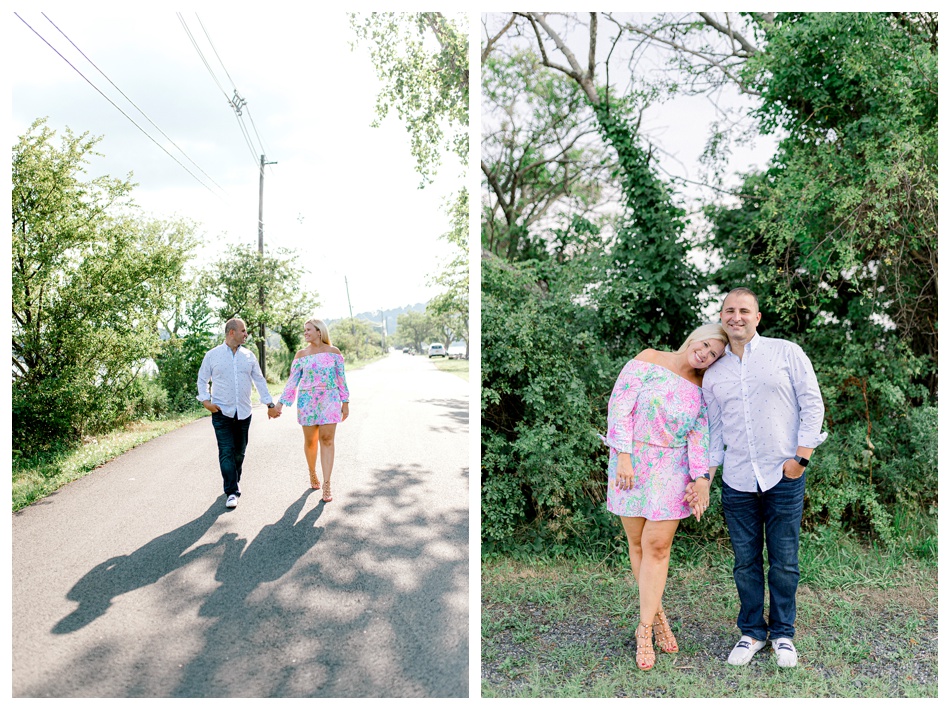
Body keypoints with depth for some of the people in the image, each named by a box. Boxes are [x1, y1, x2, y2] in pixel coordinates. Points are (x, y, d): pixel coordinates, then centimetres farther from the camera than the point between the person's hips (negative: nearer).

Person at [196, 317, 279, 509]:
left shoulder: (248, 356, 8)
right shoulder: (212, 355, 0)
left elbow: (259, 380, 12)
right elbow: (202, 379, 8)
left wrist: (270, 404, 8)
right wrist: (205, 400, -7)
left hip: (244, 413, 3)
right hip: (221, 412, -3)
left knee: (239, 452, 11)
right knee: (226, 452, -7)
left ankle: (235, 481, 31)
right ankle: (232, 492, -4)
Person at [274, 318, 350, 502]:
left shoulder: (334, 352, 3)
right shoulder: (301, 354, 5)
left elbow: (341, 378, 5)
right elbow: (292, 380, 4)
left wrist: (345, 402, 3)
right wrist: (280, 403, -1)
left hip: (329, 401, -1)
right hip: (307, 402, 1)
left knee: (327, 440, -7)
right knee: (310, 440, 7)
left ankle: (326, 484, -5)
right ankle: (312, 473, 32)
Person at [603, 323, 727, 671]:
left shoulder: (702, 389, 6)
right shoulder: (648, 360, -4)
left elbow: (699, 437, 1)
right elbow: (620, 405, -9)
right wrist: (624, 455, -15)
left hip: (671, 471, 1)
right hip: (630, 464, -1)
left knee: (657, 546, -5)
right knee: (637, 542, 8)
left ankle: (645, 629, 9)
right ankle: (657, 614, 27)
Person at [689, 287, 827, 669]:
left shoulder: (786, 352, 1)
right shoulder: (713, 375, 10)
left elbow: (813, 405, -1)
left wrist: (800, 457, -8)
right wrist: (705, 479, 6)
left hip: (784, 479, -2)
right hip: (737, 482, 3)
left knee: (784, 563, 7)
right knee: (745, 563, 10)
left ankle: (783, 633, 26)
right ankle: (752, 631, 27)